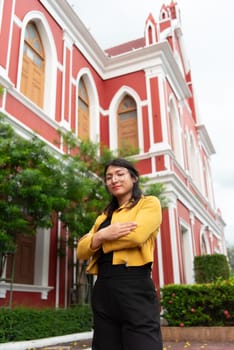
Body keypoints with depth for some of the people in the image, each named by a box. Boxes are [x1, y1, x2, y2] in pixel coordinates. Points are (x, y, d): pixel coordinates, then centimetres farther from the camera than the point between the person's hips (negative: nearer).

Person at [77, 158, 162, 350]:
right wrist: (101, 235, -9)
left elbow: (136, 235, -15)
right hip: (103, 291, 6)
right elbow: (81, 250, 12)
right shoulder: (104, 215, 23)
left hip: (135, 288, -6)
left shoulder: (149, 203, 5)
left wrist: (99, 239, 0)